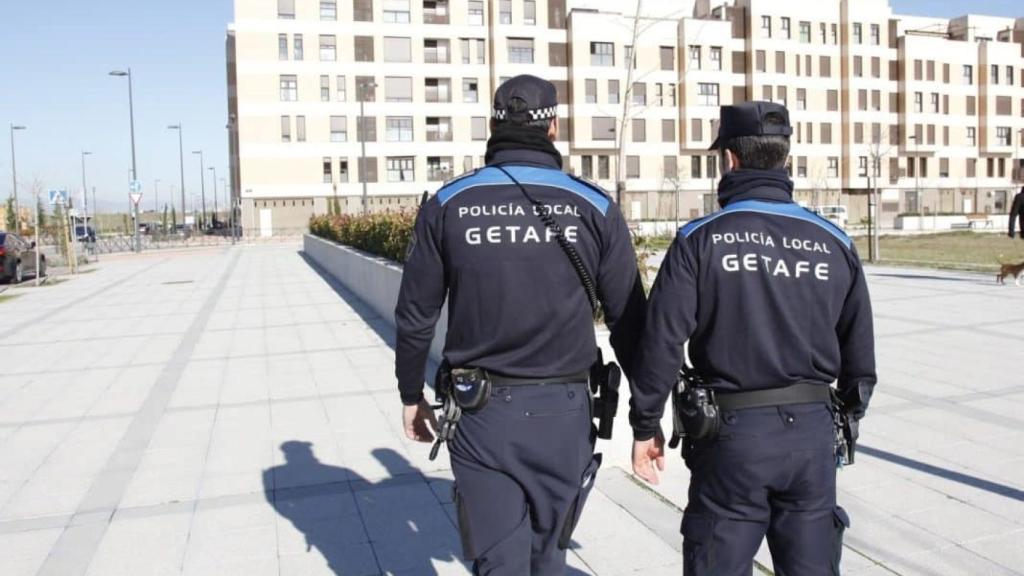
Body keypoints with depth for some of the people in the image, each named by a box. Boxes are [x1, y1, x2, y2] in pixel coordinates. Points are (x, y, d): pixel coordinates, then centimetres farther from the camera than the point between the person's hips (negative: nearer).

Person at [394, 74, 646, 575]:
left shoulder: (448, 205, -2)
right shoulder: (594, 207, -3)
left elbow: (415, 316, 1)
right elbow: (629, 320, -1)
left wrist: (411, 395, 14)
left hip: (482, 409, 0)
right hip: (563, 411, 1)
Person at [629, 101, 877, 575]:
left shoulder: (699, 240, -8)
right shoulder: (833, 243, 3)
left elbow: (662, 341, -11)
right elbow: (860, 347, 8)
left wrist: (645, 425, -1)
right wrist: (850, 413, 23)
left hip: (731, 432, -3)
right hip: (813, 430, 4)